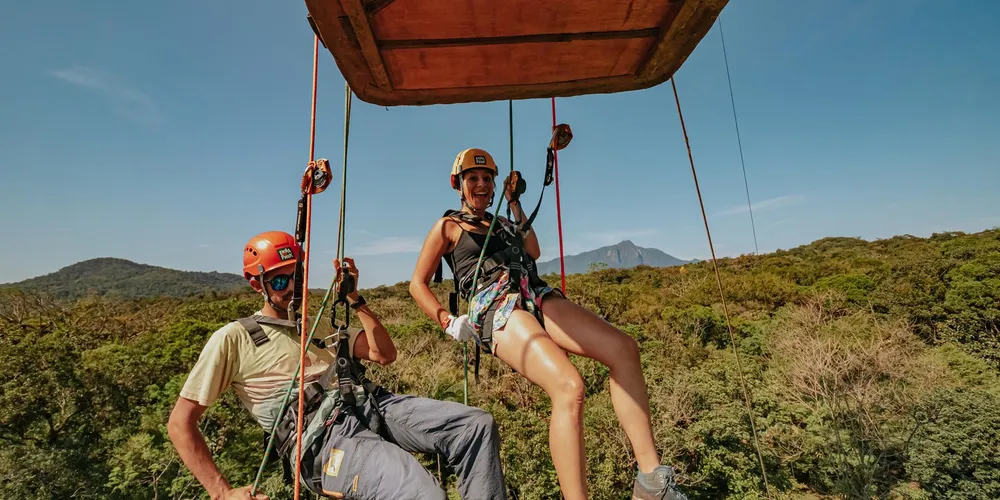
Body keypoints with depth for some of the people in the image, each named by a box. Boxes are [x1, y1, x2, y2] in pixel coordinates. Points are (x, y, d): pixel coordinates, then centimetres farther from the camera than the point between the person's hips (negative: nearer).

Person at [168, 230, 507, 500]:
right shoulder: (233, 339, 9)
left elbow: (385, 354, 15)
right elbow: (181, 423, 7)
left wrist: (354, 298, 9)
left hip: (370, 404, 7)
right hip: (324, 434, -6)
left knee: (477, 425, -12)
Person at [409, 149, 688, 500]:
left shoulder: (500, 223, 33)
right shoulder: (448, 226, 16)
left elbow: (533, 252, 20)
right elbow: (417, 284, 13)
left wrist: (514, 203, 25)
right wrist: (448, 322, -2)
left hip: (535, 296, 6)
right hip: (496, 306, -6)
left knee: (623, 349, -15)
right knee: (568, 387, -32)